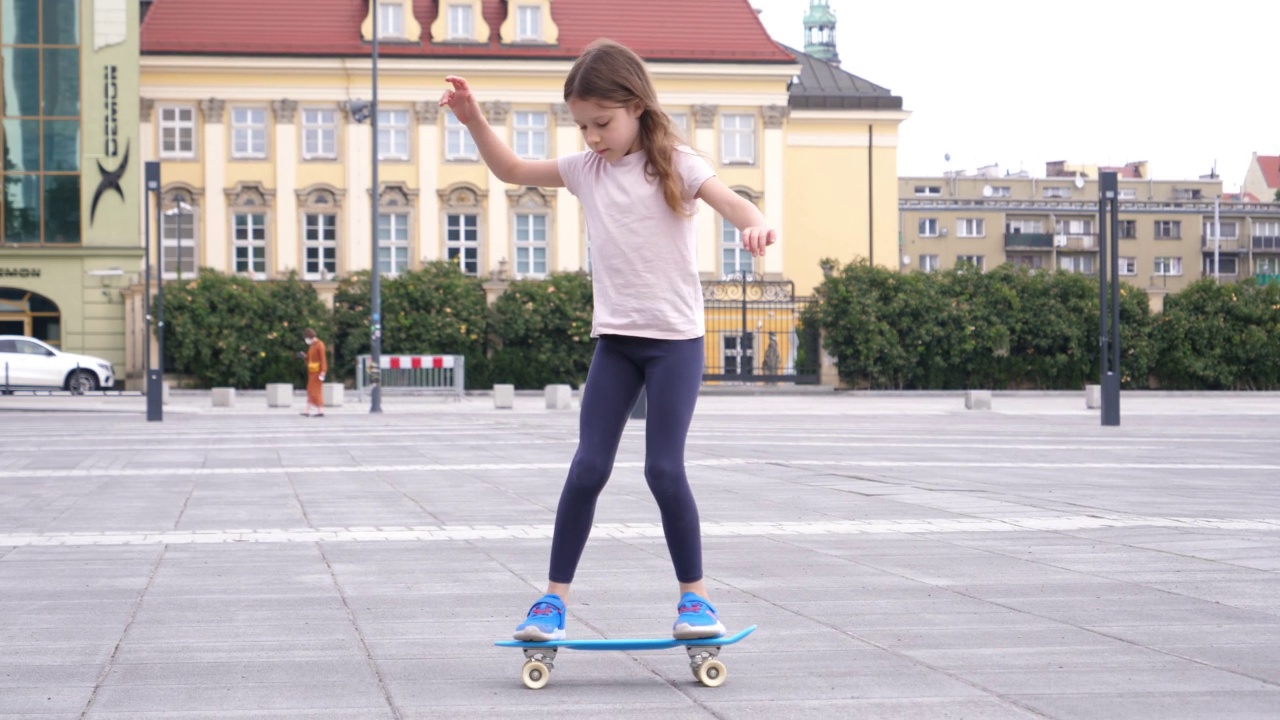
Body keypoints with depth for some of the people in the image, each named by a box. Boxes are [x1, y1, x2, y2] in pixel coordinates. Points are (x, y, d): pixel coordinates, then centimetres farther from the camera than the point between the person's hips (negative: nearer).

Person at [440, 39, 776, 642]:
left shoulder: (674, 163, -6)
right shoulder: (585, 169, 7)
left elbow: (728, 200, -21)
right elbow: (510, 170, 18)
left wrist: (754, 225, -45)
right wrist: (474, 121, 2)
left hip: (675, 340, -4)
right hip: (614, 340, 4)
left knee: (664, 469, -8)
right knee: (588, 467, -1)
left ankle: (695, 596, 6)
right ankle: (554, 597, 5)